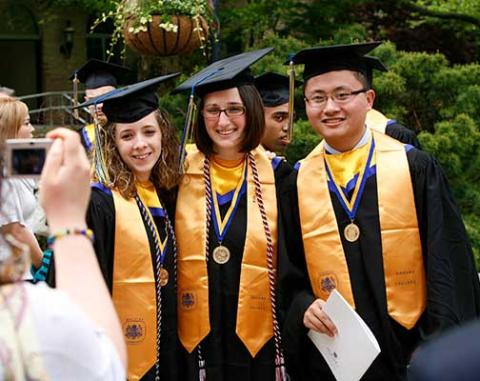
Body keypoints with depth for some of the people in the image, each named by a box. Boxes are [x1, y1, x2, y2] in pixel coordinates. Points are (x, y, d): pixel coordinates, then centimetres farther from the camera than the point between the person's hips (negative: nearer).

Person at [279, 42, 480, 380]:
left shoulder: (416, 169, -3)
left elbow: (448, 268, -6)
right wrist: (304, 305, -13)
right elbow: (289, 274, 7)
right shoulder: (298, 184, 3)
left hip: (411, 352, -1)